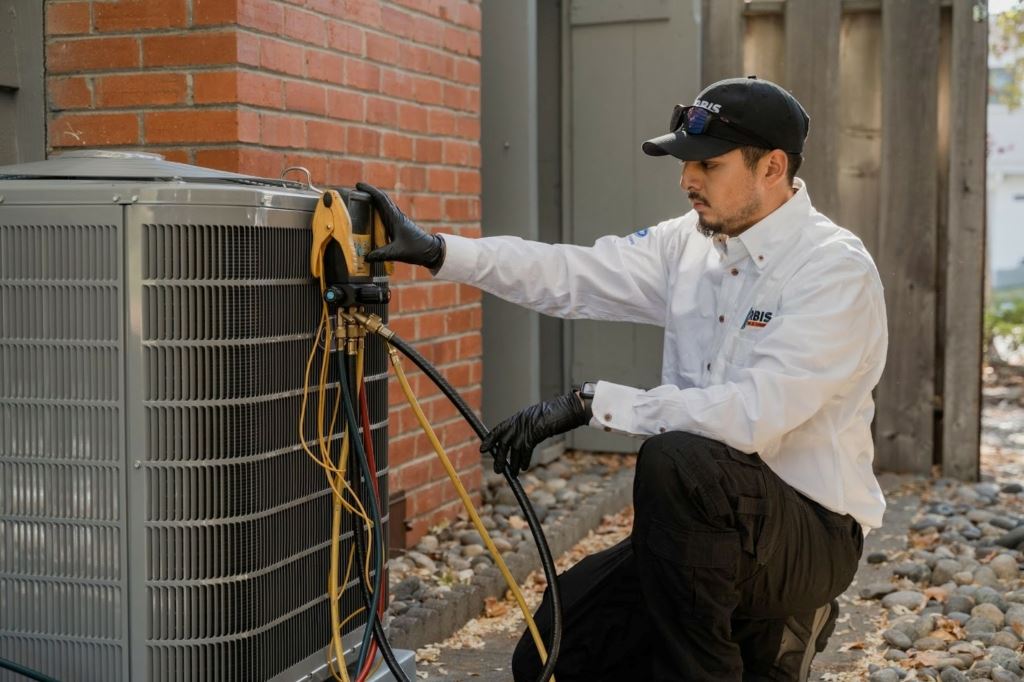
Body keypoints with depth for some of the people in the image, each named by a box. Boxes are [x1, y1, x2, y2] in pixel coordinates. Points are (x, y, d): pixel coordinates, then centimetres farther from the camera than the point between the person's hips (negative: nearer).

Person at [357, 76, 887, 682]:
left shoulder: (837, 269, -19)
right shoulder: (690, 244, 4)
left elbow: (751, 413, -29)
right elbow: (573, 275, -2)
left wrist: (592, 403, -26)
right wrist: (437, 250, -12)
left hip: (813, 535, -7)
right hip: (710, 527, 7)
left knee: (675, 461, -36)